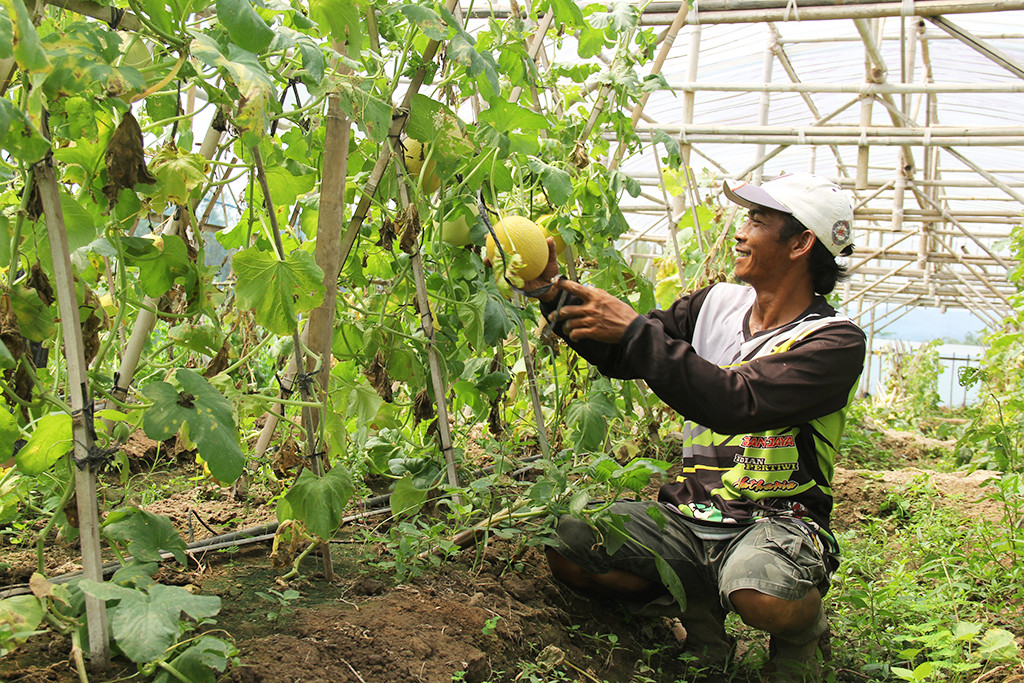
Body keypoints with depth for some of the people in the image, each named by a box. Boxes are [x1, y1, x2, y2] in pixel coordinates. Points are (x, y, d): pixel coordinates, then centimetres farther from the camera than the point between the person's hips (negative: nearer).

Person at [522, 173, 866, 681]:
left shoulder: (835, 341, -12)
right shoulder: (716, 304, 8)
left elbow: (736, 402, -27)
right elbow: (618, 356, 11)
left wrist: (635, 331, -28)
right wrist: (554, 293, -3)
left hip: (772, 519, -5)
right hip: (687, 514, 5)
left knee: (765, 598, -38)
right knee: (566, 548, -16)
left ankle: (800, 631, 2)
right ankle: (697, 602, 8)